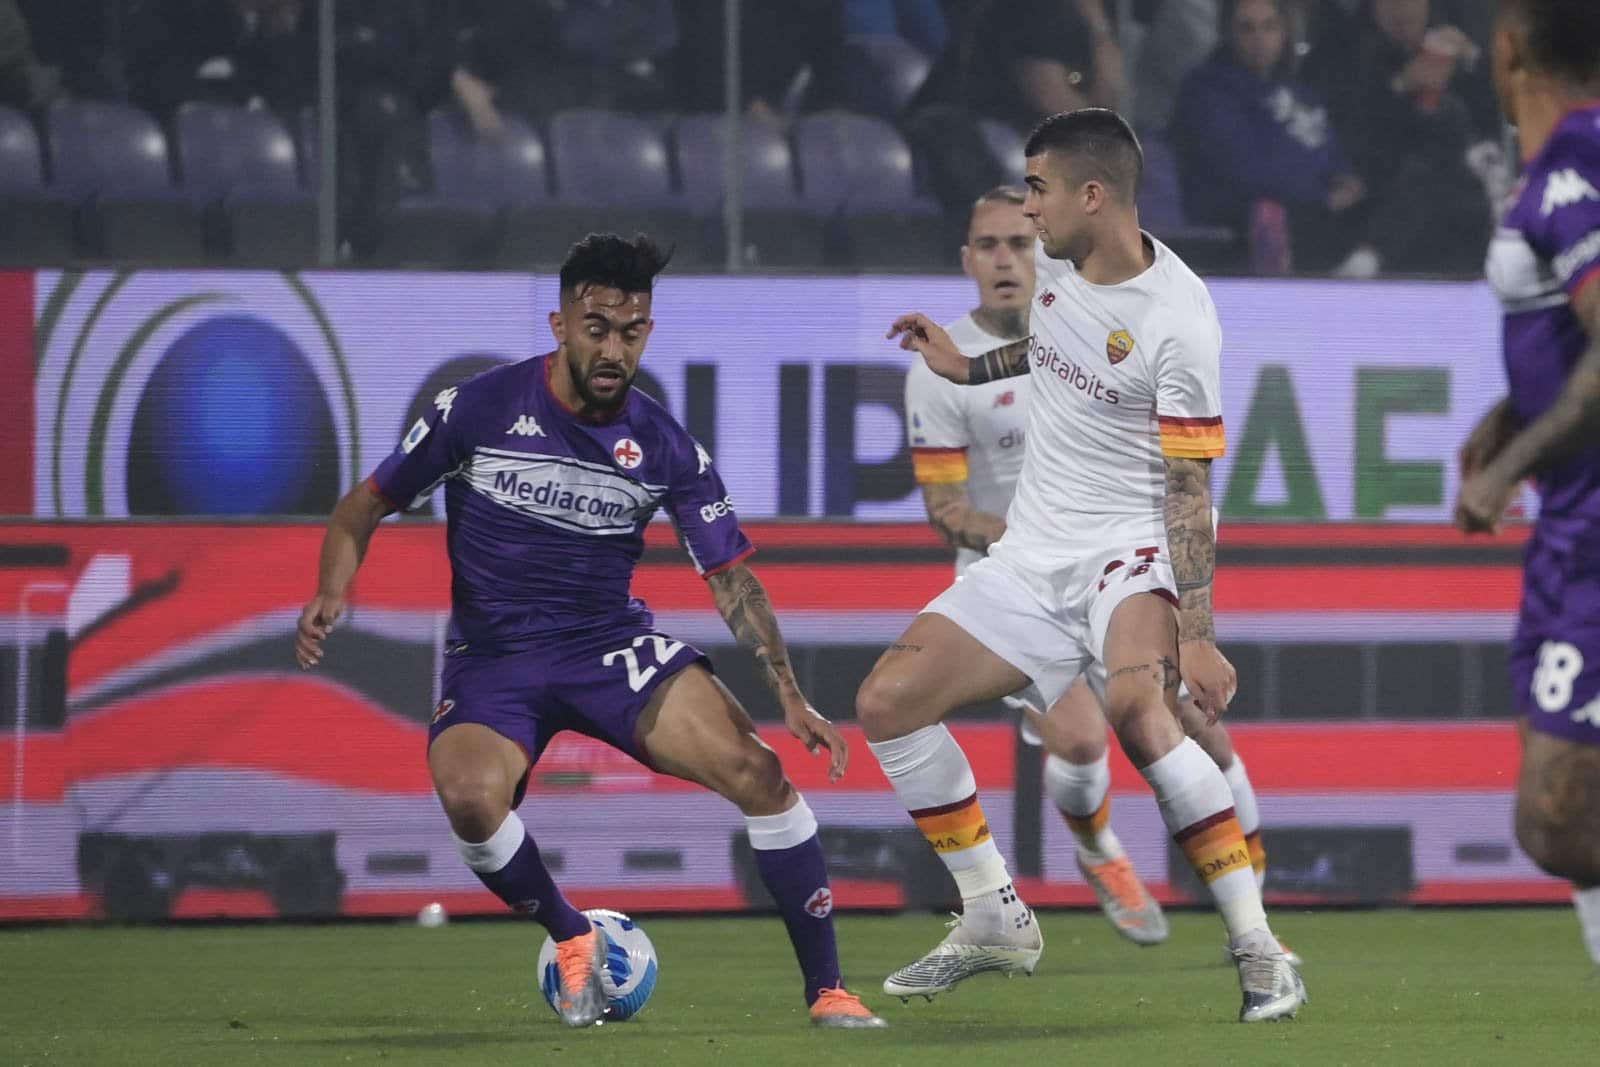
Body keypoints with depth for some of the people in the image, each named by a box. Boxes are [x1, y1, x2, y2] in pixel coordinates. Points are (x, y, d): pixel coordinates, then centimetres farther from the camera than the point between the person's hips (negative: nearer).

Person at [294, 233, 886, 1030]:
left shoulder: (666, 448, -3)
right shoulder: (478, 409, -9)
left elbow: (730, 576, 0)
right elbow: (365, 507, 0)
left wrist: (790, 696, -12)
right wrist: (331, 594, -20)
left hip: (613, 647, 2)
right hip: (492, 658, -1)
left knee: (757, 770, -21)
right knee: (470, 796, -34)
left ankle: (826, 991, -9)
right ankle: (572, 940, -3)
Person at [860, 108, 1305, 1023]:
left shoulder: (1178, 320, -20)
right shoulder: (1059, 261, 3)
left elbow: (1189, 488, -19)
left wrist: (1196, 634, -23)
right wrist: (969, 367, 24)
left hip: (1130, 547, -8)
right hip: (1031, 557, 8)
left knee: (1136, 703, -37)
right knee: (886, 703, -1)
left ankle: (1259, 950, -32)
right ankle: (997, 921, 13)